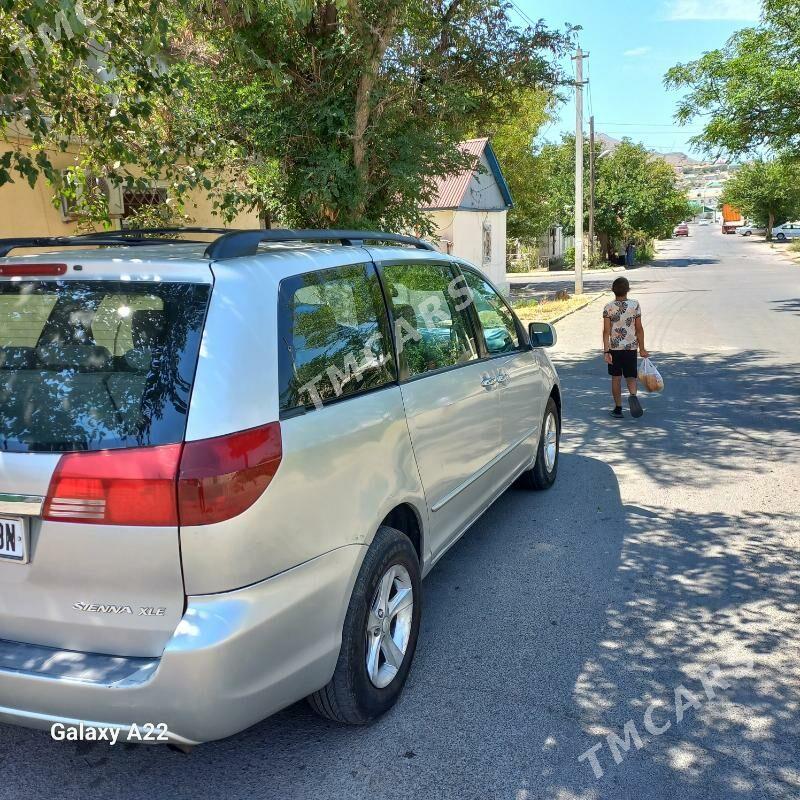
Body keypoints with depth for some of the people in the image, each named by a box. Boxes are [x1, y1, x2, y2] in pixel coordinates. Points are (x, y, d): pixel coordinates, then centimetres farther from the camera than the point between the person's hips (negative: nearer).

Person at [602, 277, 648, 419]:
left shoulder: (608, 307, -6)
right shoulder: (635, 305, -4)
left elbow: (606, 331, -9)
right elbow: (639, 329, -2)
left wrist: (606, 351, -8)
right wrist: (642, 349, 6)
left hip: (614, 347, 0)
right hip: (631, 347, 0)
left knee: (616, 378, 10)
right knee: (631, 376, 7)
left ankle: (618, 408, 14)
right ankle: (633, 395, -24)